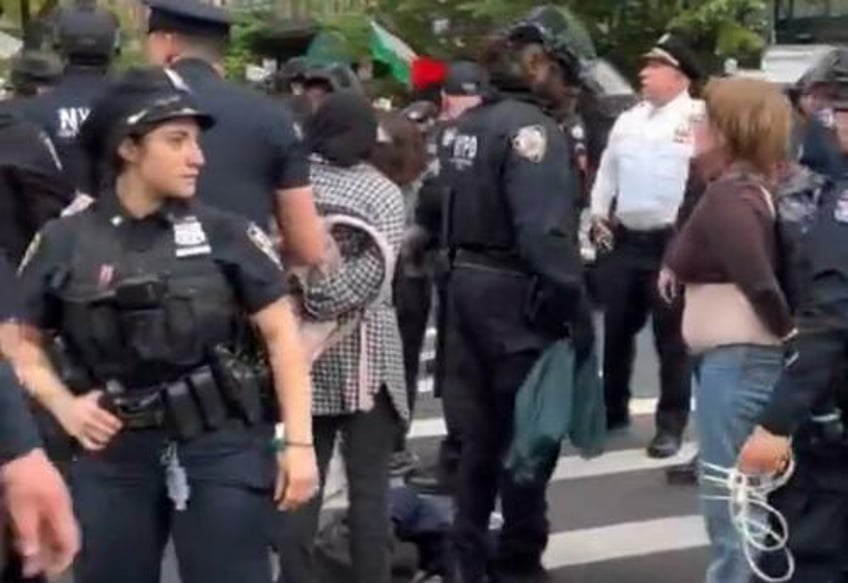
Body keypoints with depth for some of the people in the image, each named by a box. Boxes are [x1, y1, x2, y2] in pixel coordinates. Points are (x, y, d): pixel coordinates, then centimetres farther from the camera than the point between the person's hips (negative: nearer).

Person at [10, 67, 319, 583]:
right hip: (114, 456, 2)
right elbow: (24, 340, 12)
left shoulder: (225, 233, -2)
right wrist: (63, 405, -4)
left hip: (222, 447, -1)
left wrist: (299, 442, -6)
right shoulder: (64, 243, 1)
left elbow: (281, 334, -1)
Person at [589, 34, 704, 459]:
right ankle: (613, 409, 29)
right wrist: (598, 214, 10)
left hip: (672, 241, -6)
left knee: (671, 336, 2)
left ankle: (671, 424, 12)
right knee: (616, 329, 13)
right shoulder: (629, 120, 13)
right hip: (624, 239, 6)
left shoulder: (700, 120, -8)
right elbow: (608, 170, 21)